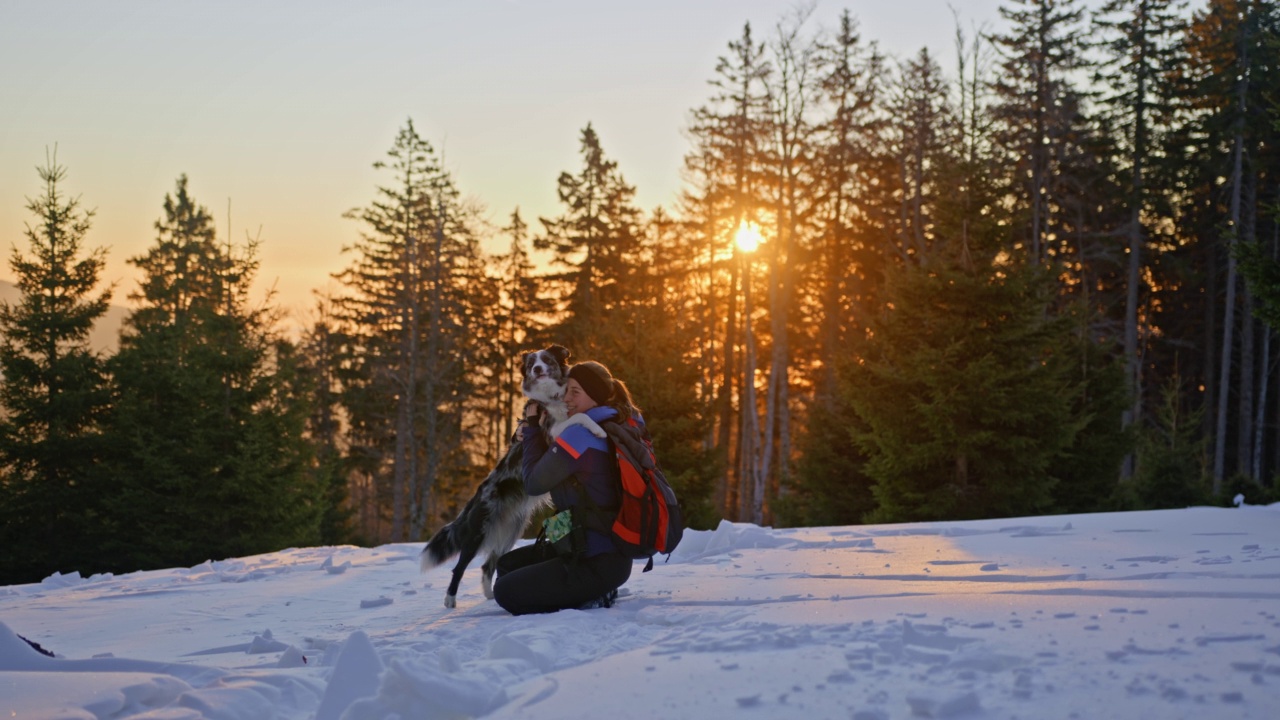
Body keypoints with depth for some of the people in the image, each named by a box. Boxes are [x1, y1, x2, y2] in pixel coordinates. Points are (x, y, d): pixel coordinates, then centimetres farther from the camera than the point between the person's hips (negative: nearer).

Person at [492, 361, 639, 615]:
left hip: (597, 564, -10)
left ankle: (590, 599, -3)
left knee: (505, 592, -6)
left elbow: (534, 483, -10)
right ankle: (591, 593, 10)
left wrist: (531, 428, 0)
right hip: (608, 550, 10)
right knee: (507, 564, 21)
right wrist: (533, 437, 4)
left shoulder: (580, 433, -18)